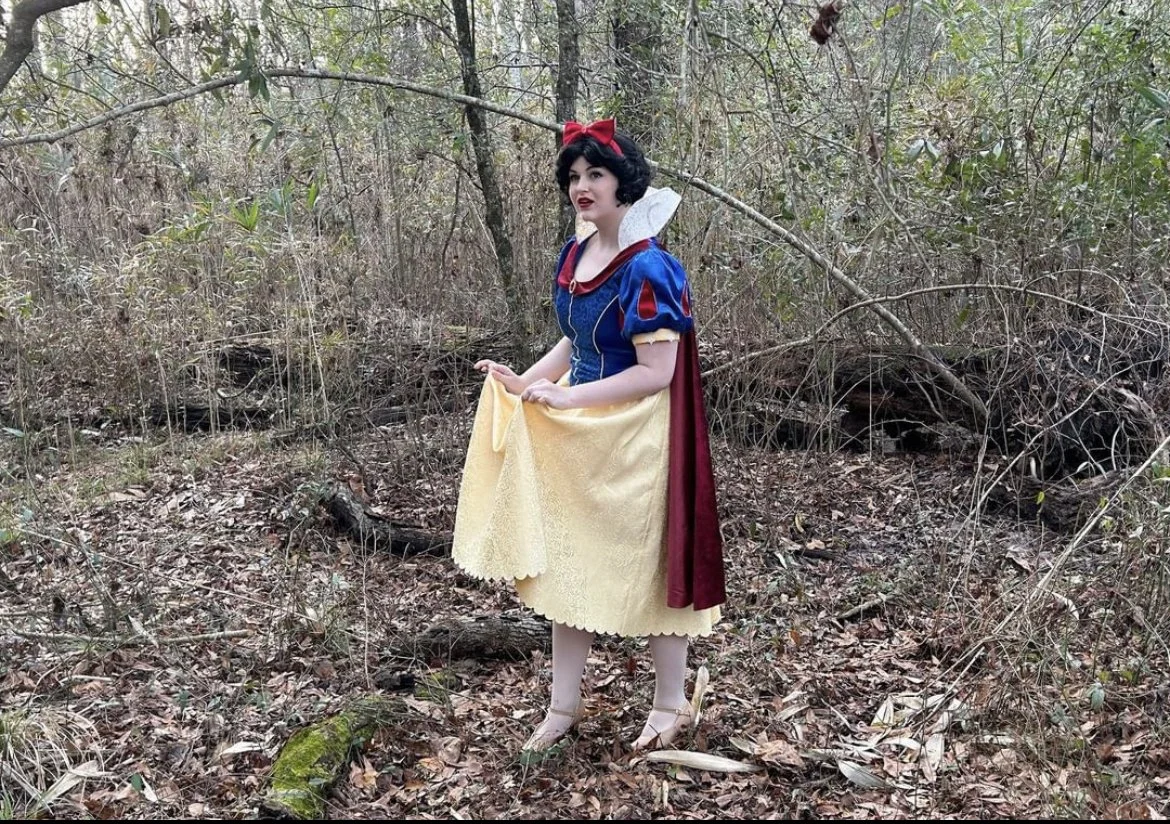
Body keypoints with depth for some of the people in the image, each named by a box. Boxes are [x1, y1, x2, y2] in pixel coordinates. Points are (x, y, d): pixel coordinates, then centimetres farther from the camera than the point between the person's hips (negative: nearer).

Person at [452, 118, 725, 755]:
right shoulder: (574, 255, 6)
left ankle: (671, 703, 25)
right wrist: (526, 382, 2)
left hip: (635, 437, -8)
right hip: (575, 435, 8)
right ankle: (564, 704, 24)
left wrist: (565, 397, -22)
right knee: (567, 562, 11)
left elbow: (656, 372, -21)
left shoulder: (647, 268, -19)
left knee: (646, 560, 6)